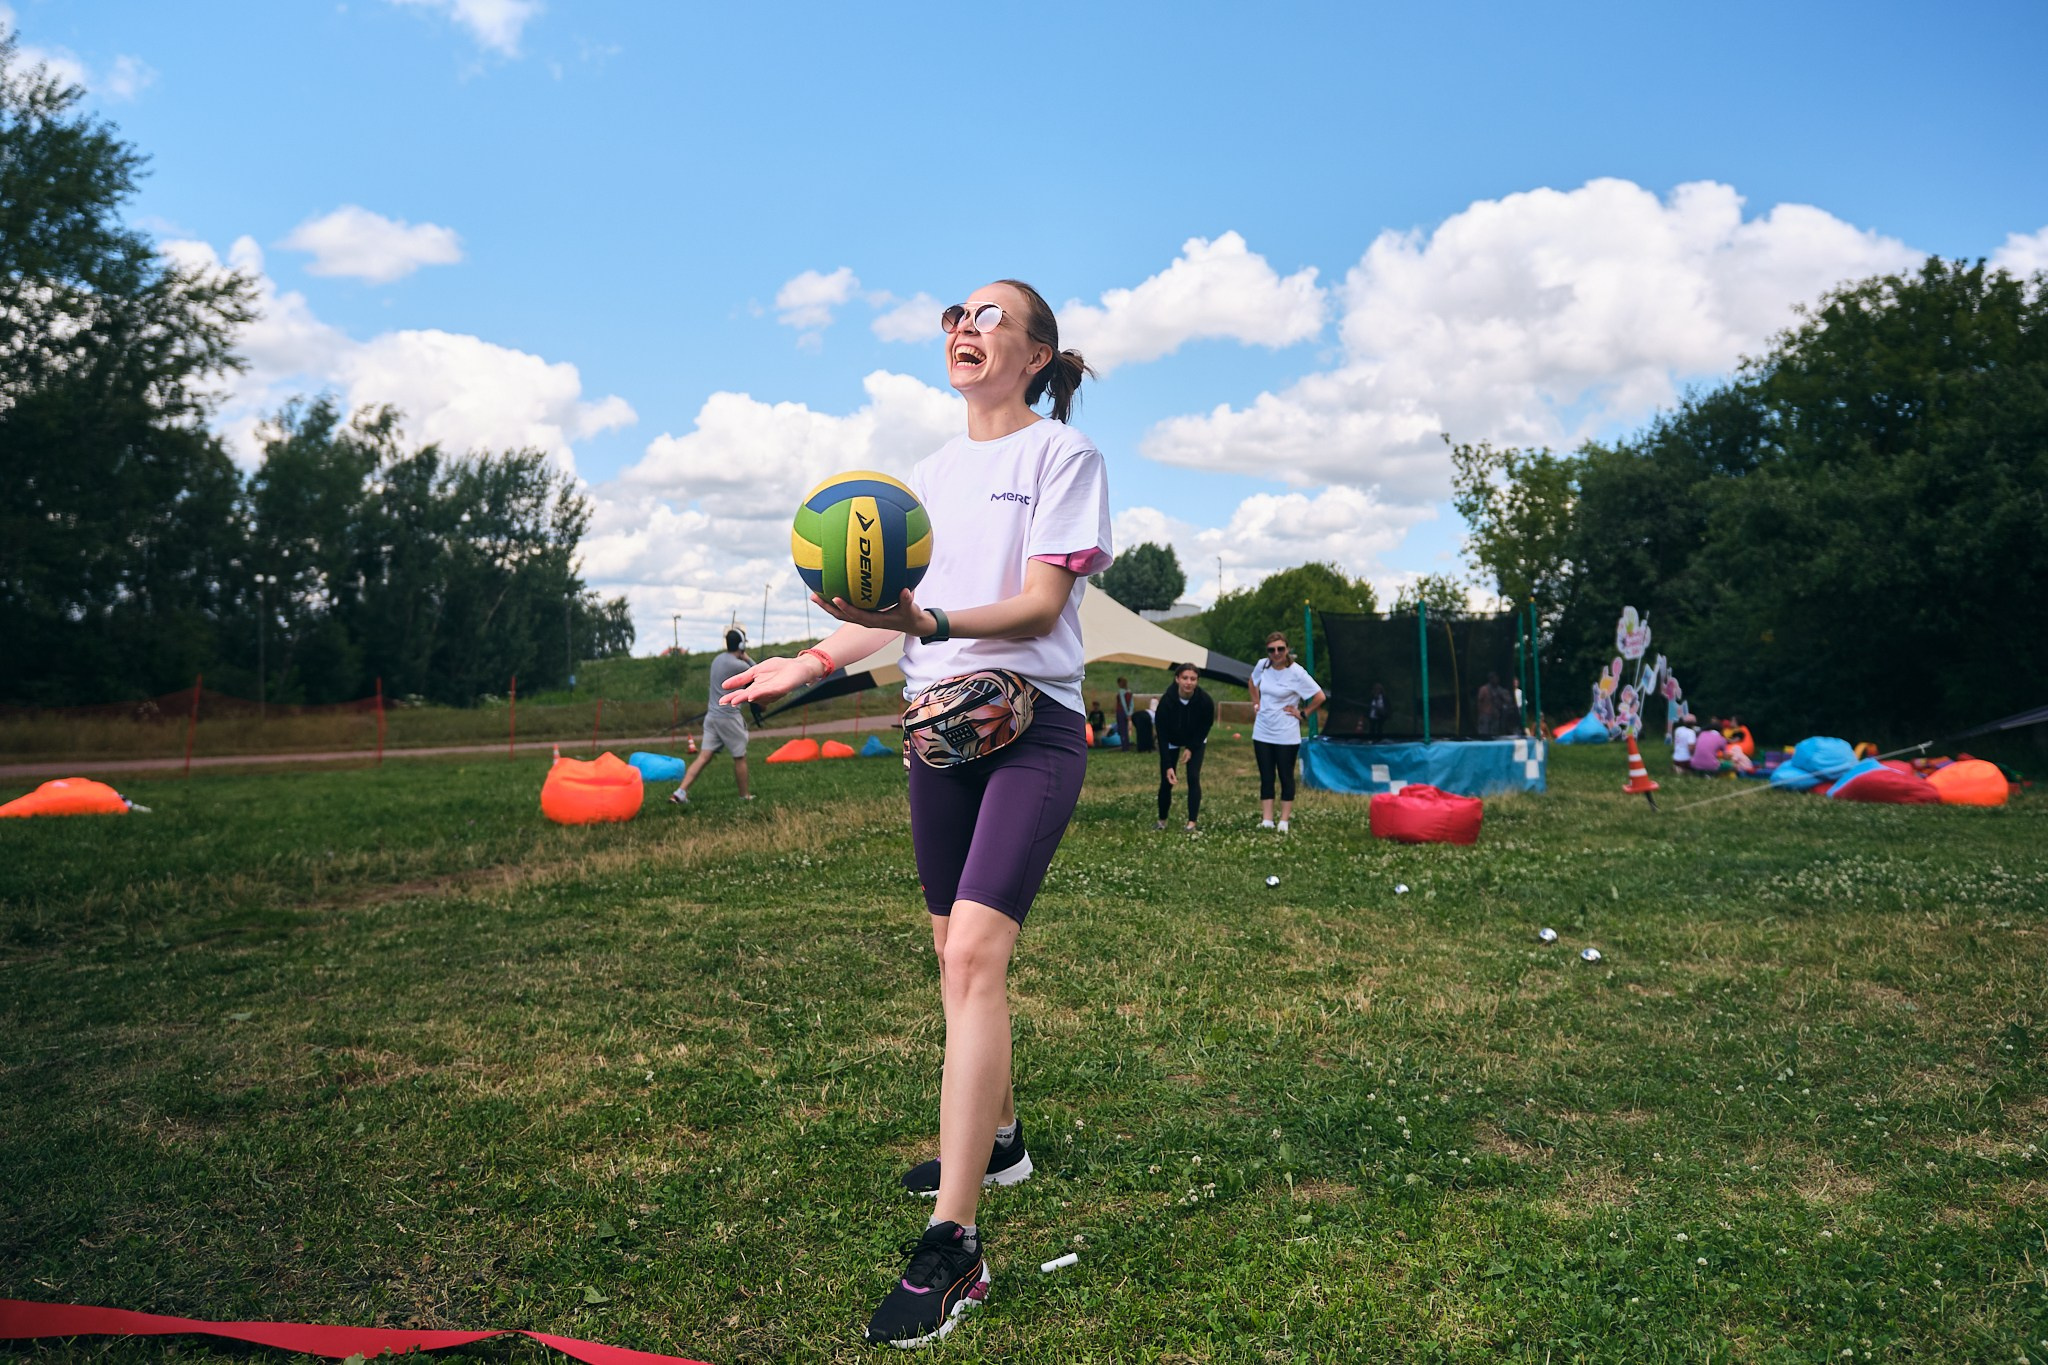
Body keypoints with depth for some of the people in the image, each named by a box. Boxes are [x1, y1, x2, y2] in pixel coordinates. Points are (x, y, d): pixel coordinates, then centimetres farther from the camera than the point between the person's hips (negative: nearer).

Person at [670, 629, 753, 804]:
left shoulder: (717, 660, 10)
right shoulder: (738, 665, -15)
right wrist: (747, 659, 7)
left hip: (712, 715, 7)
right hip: (729, 717, -7)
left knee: (703, 757, 2)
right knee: (740, 757, 10)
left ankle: (680, 792, -9)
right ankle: (744, 796, 21)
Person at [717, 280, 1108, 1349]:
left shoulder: (1064, 453, -3)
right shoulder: (931, 473, 17)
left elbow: (1040, 603, -14)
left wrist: (932, 623, -29)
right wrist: (815, 660, 8)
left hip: (1031, 721, -7)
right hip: (936, 723, 7)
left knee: (974, 950, -20)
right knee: (957, 952, 13)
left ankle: (951, 1245, -18)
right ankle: (995, 1140, 34)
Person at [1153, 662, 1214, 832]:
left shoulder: (1205, 701, -31)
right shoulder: (1166, 701, -33)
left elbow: (1205, 727, -12)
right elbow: (1162, 736, -29)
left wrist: (1191, 748, -17)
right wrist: (1168, 766, -32)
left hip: (1195, 742, 0)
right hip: (1172, 742, 0)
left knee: (1193, 779, -13)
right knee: (1166, 781, -1)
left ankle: (1192, 823, -10)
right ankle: (1162, 821, 18)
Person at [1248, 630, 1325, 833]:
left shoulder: (1297, 673, -15)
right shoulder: (1262, 665, 0)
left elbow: (1320, 697, -13)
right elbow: (1253, 682, 23)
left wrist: (1302, 713, -8)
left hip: (1286, 736, -4)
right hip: (1262, 733, 5)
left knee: (1286, 777, 5)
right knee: (1266, 778, 6)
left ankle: (1284, 821, 11)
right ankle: (1266, 820, 10)